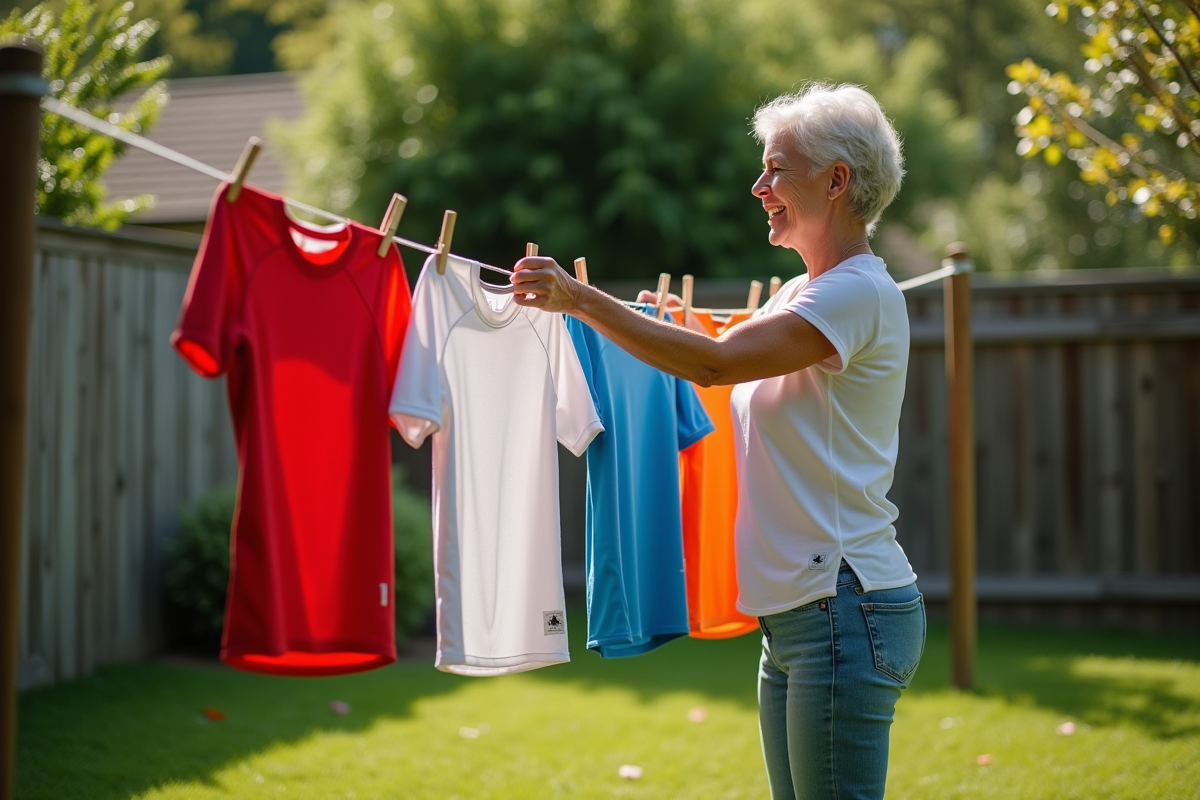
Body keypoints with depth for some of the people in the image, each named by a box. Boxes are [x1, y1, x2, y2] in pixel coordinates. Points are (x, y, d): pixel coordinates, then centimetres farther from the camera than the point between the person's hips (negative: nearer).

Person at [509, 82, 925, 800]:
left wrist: (582, 299, -19)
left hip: (847, 612, -10)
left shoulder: (862, 294, -13)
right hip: (793, 618, 10)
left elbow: (714, 363, -23)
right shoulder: (798, 295, 17)